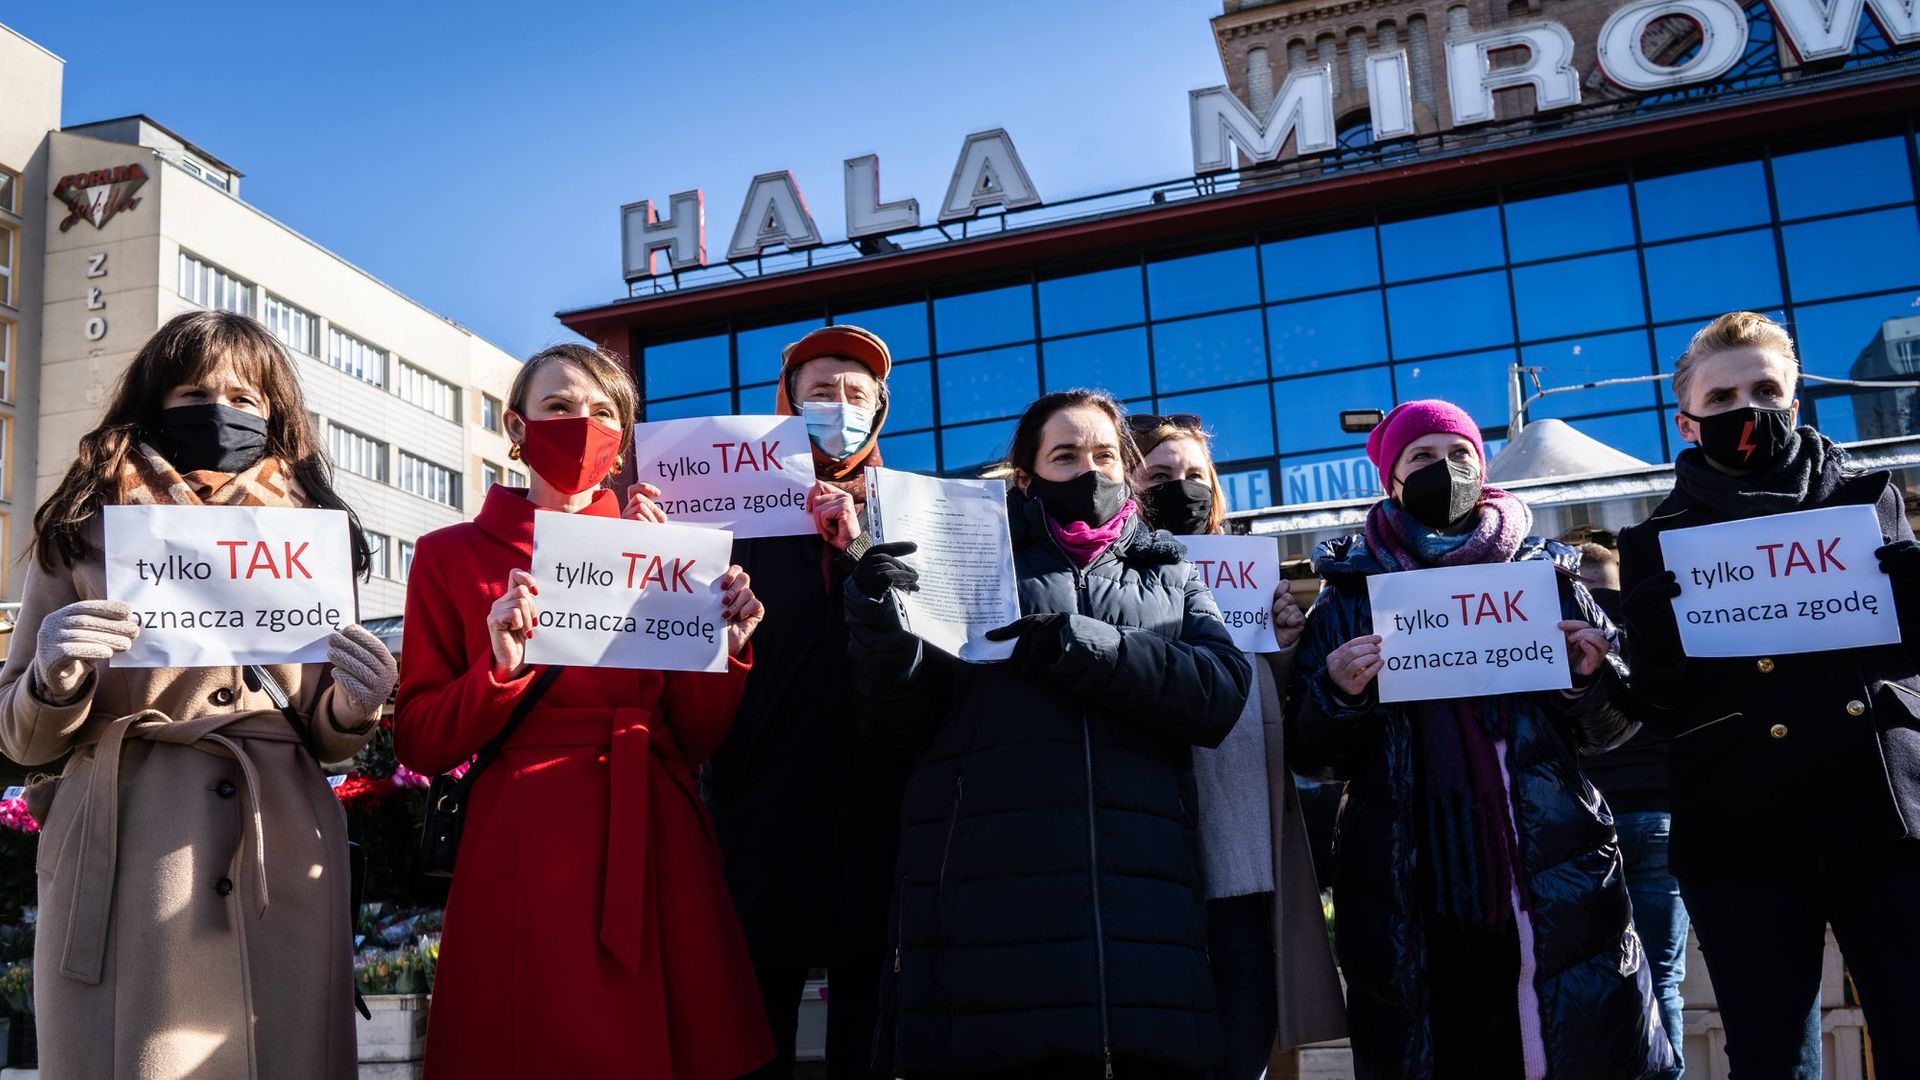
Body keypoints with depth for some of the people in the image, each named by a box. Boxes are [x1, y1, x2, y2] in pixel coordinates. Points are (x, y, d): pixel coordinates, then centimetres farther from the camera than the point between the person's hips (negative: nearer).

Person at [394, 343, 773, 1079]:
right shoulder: (452, 556, 6)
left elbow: (696, 740, 10)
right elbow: (418, 744, 1)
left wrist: (726, 649, -6)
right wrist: (501, 668, -14)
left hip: (662, 857, 3)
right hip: (528, 861, -3)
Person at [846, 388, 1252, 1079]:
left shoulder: (1174, 576, 21)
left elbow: (1222, 692, 2)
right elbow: (903, 718, 8)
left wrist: (1079, 643, -10)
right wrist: (878, 621, -11)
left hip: (1141, 905, 2)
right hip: (988, 898, -1)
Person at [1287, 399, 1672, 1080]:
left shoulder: (1544, 573, 10)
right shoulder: (1351, 592, 7)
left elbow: (1602, 734, 13)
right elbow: (1313, 758, 5)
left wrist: (1589, 679, -8)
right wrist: (1338, 695, -15)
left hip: (1552, 875, 1)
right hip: (1413, 895, 0)